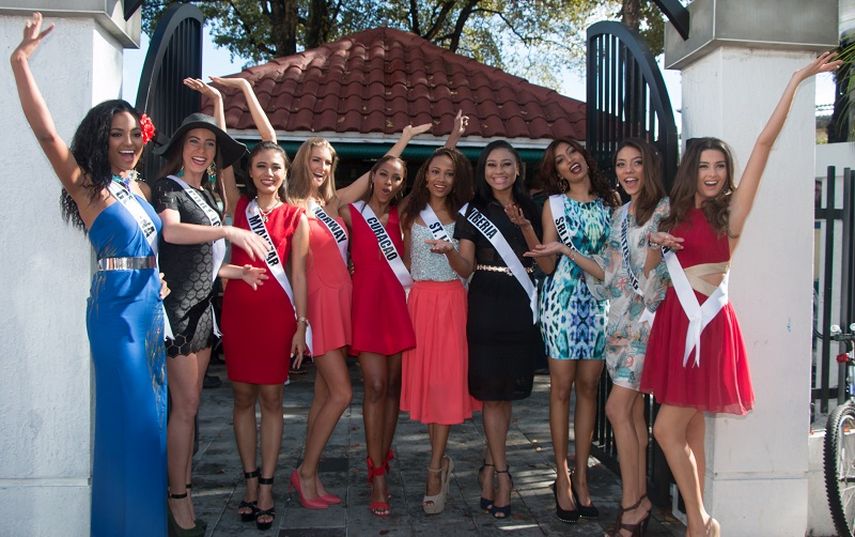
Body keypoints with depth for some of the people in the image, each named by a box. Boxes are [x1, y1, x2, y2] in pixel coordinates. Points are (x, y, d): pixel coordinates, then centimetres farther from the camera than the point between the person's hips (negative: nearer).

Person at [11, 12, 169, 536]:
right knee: (130, 411, -1)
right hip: (117, 309, -7)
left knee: (152, 409, 14)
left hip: (150, 306, 7)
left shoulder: (139, 188, 11)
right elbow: (46, 131, -20)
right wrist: (21, 61, -24)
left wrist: (158, 280, 10)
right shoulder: (87, 187, -8)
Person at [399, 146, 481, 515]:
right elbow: (407, 262, 15)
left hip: (451, 301, -1)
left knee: (446, 380, -6)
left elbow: (465, 269, -1)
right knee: (423, 376, 2)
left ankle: (435, 468, 0)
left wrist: (449, 250, -19)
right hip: (419, 299, 1)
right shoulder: (411, 214, 9)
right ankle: (441, 460, 19)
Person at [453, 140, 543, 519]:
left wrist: (524, 225, -11)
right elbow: (466, 268, 0)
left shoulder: (530, 209, 10)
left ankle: (489, 466, 22)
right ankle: (502, 472, 9)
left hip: (521, 306, 2)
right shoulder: (473, 212, 5)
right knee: (491, 391, -1)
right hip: (486, 306, -2)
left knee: (508, 391, 6)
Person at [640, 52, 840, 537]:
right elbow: (646, 269, 18)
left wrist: (797, 80, -8)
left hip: (707, 322, -6)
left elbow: (766, 141, -8)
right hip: (674, 319, 6)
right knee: (690, 433, 11)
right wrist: (656, 244, -3)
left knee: (668, 430, -8)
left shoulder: (731, 210, -2)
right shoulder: (677, 215, 13)